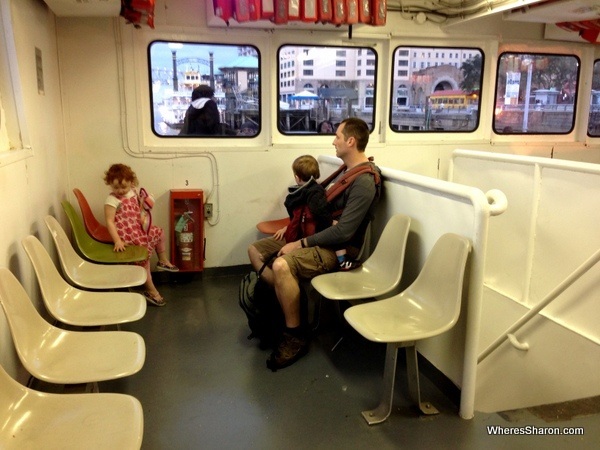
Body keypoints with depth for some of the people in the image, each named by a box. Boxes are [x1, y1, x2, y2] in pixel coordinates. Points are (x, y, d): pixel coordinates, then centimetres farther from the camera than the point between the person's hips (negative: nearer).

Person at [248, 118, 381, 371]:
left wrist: (301, 244, -21)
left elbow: (343, 232, -27)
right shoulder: (347, 170, 12)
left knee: (282, 265, -35)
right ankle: (284, 303, 8)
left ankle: (295, 336, -16)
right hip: (320, 236, 10)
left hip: (339, 250, -10)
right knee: (256, 250, 5)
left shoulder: (364, 182, -20)